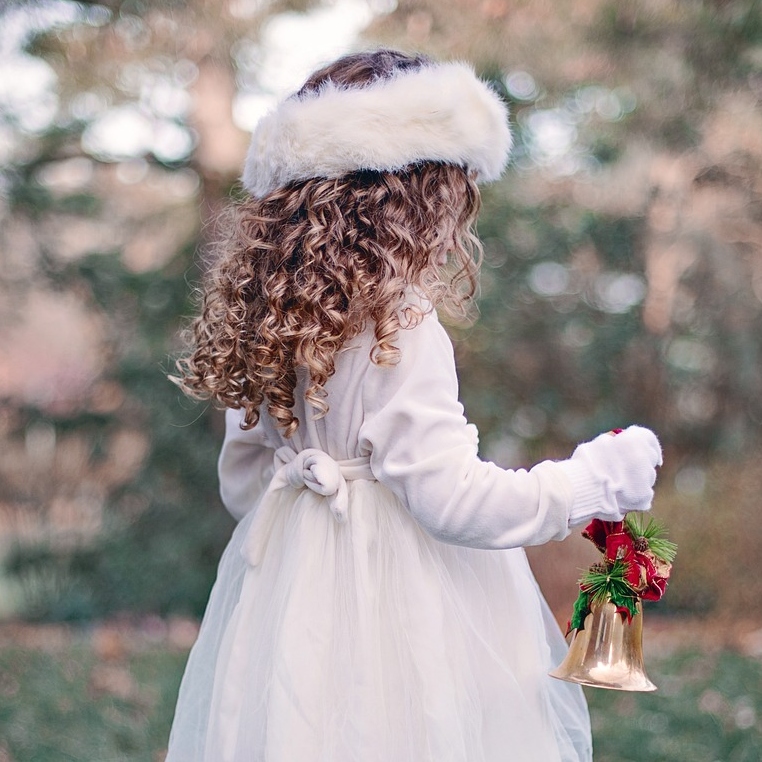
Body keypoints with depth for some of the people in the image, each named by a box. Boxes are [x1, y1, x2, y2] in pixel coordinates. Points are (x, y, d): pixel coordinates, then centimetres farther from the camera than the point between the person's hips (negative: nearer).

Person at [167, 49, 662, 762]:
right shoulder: (401, 332, -21)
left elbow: (243, 477, 12)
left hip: (290, 586, 8)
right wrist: (600, 475, -10)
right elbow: (452, 497, -21)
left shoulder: (273, 321, 3)